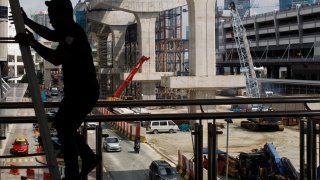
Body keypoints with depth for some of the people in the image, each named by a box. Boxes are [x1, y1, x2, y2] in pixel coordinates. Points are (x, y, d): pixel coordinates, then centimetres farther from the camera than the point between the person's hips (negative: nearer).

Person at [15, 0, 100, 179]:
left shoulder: (74, 33, -21)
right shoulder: (69, 31, 11)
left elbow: (57, 58, -34)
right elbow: (49, 34, 31)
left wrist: (33, 43, -29)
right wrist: (26, 21, 29)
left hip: (84, 92, -10)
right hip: (78, 91, 10)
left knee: (65, 129, -5)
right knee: (64, 126, 15)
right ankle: (90, 157, 23)